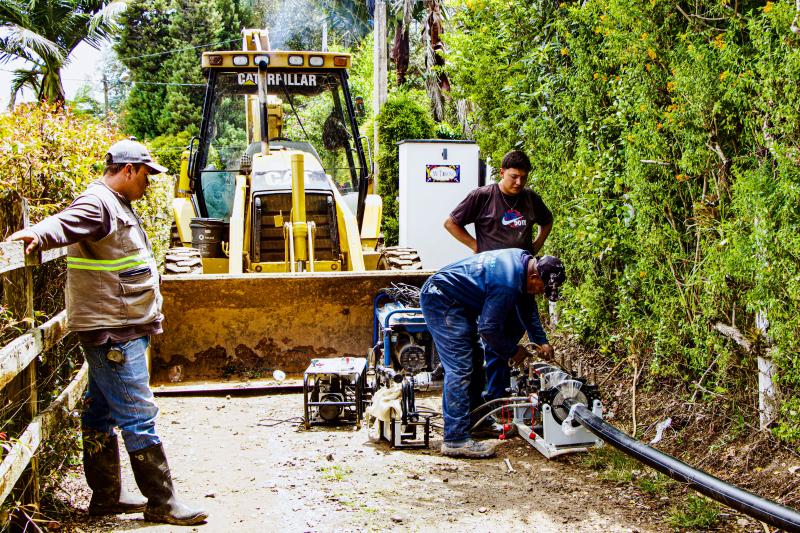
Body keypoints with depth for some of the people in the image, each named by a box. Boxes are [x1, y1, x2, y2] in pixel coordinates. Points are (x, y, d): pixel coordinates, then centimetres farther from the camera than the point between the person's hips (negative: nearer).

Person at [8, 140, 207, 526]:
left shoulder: (118, 205, 18)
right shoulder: (97, 203, -14)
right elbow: (64, 224, -35)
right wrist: (38, 234, -55)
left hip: (123, 330, 11)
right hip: (112, 333, -11)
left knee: (102, 413, 15)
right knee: (137, 415, -6)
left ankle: (106, 496, 23)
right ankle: (161, 503, 0)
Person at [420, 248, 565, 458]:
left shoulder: (524, 260, 2)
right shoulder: (508, 283, -29)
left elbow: (527, 306, 18)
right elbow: (488, 328, -22)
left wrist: (541, 341, 14)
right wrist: (513, 351, -7)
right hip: (440, 300, -11)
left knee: (473, 362, 17)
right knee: (460, 368, -16)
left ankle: (472, 419, 30)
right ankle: (456, 441, -17)